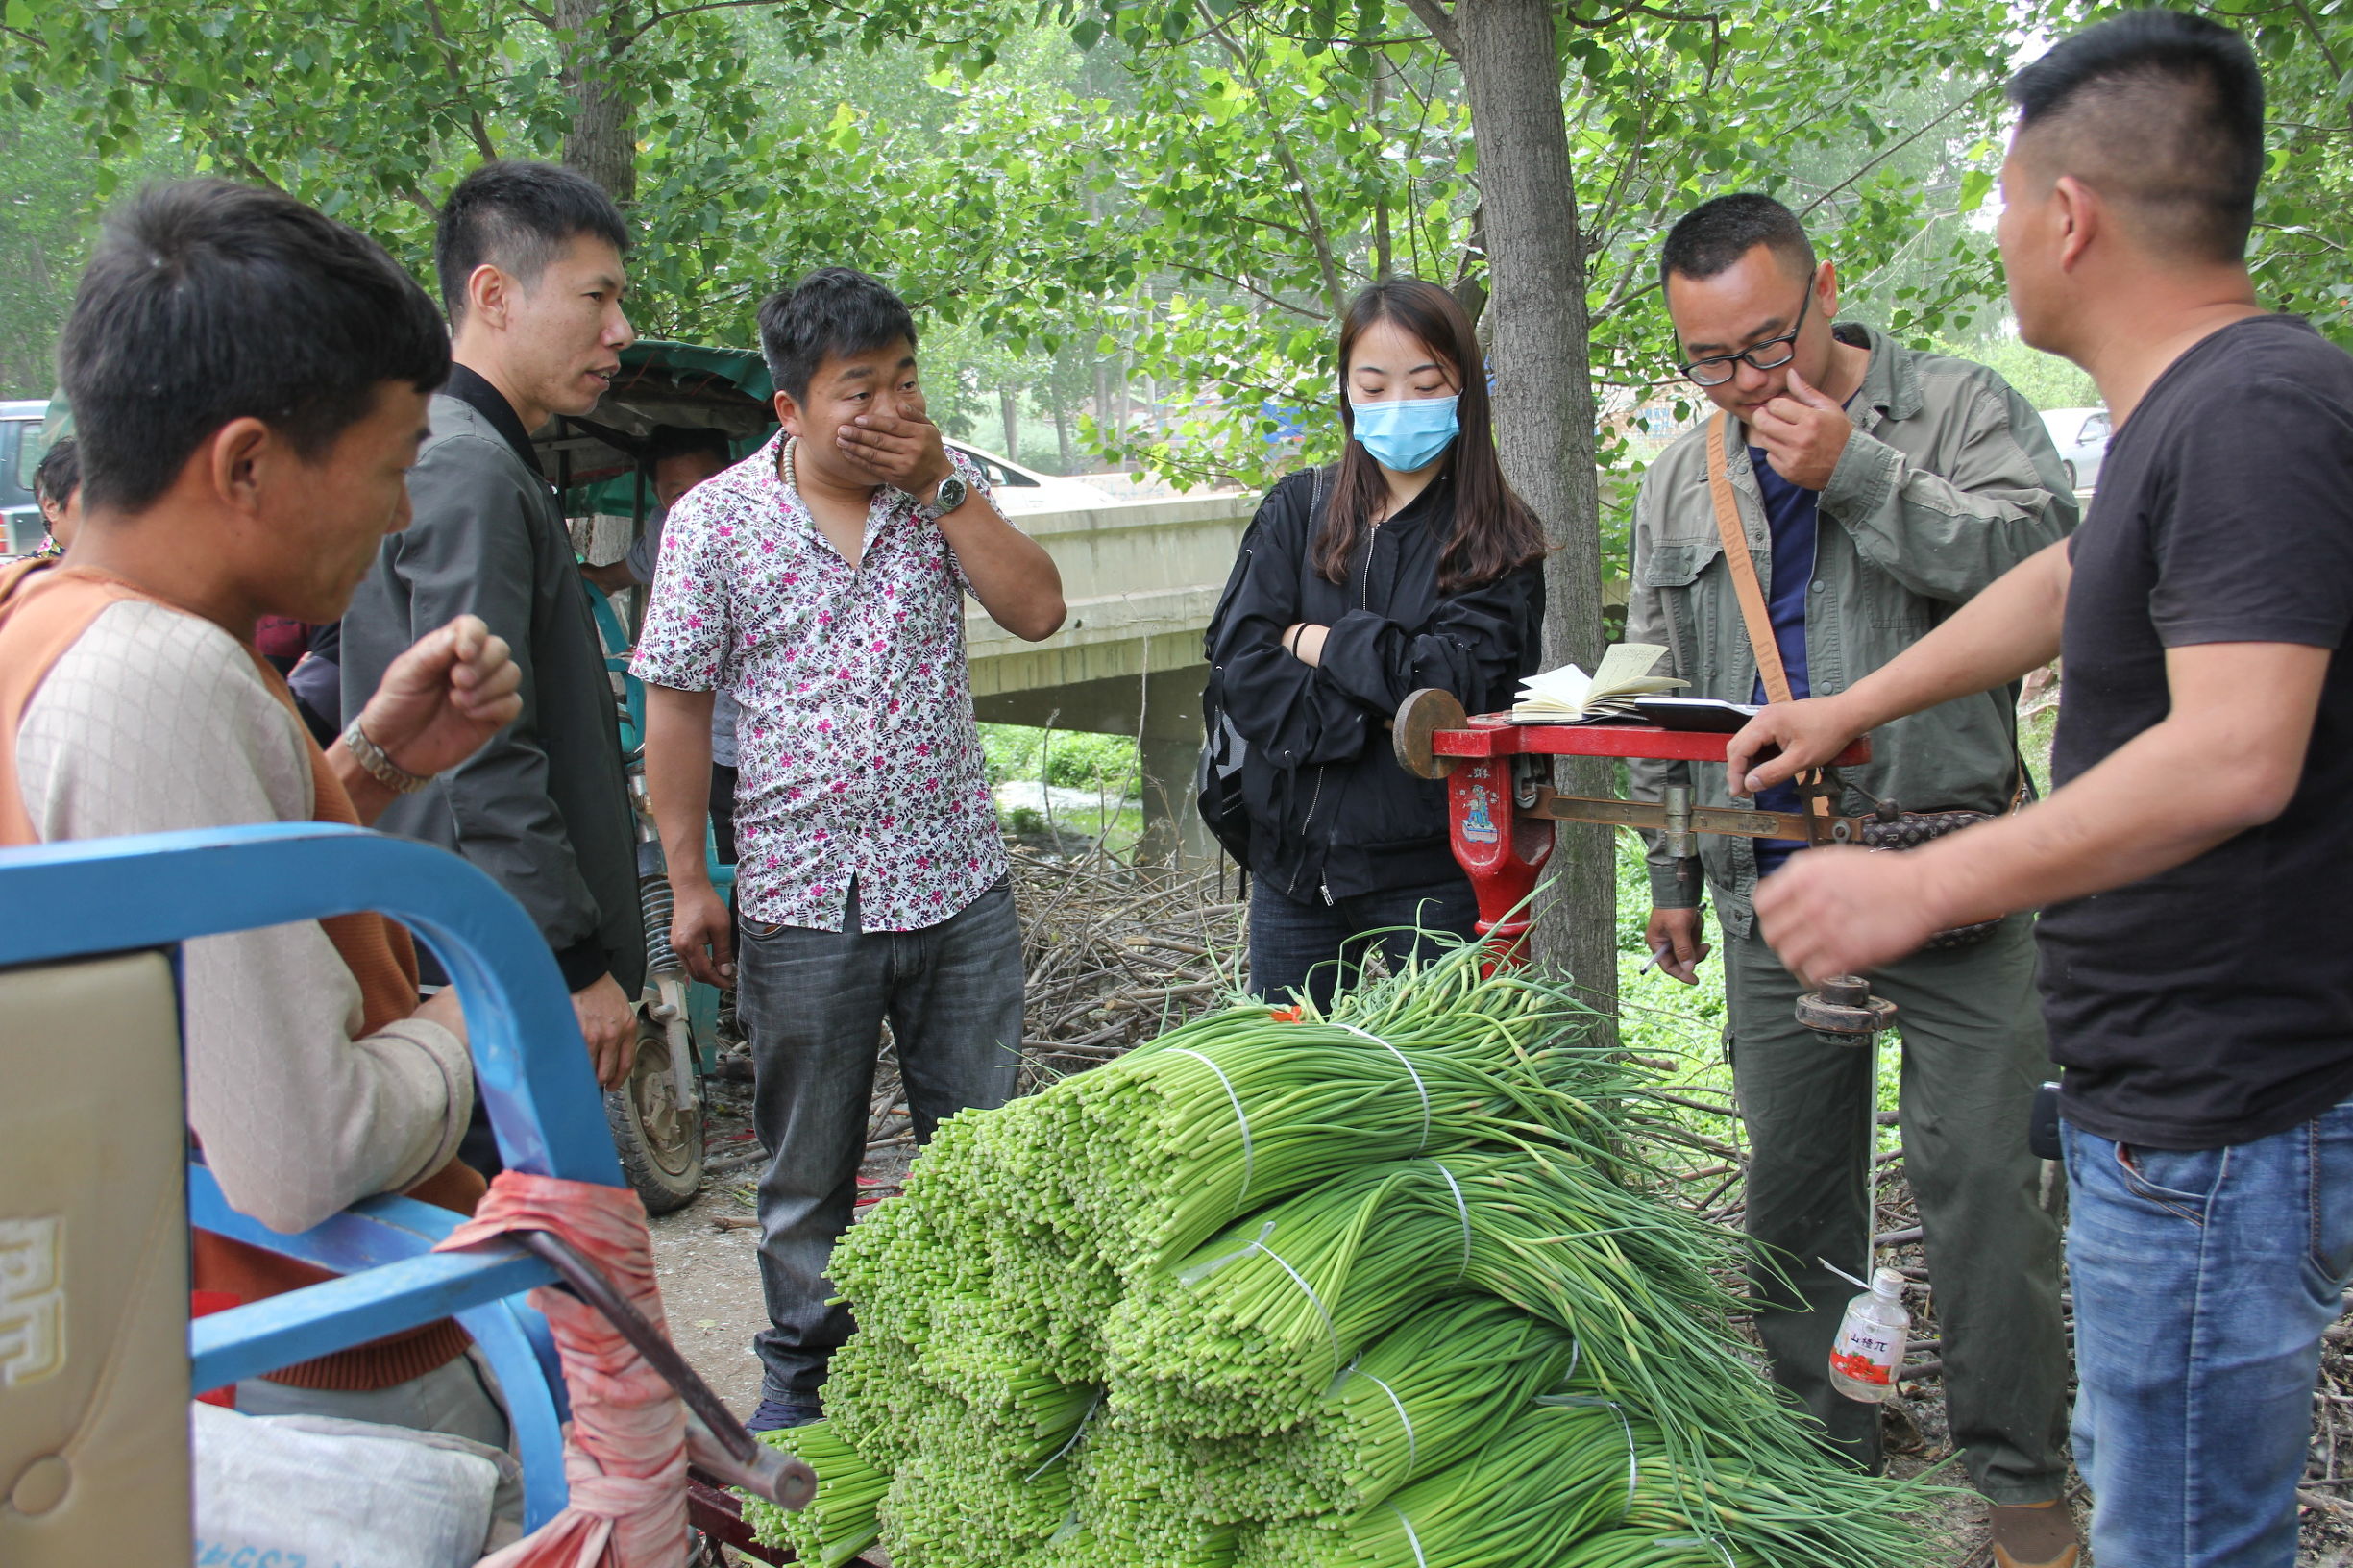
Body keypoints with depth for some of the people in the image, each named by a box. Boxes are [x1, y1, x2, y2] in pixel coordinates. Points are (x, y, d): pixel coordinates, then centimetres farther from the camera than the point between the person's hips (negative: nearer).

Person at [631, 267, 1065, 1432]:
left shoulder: (945, 489, 2)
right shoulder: (716, 519, -6)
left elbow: (1037, 610, -8)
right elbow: (677, 705, -3)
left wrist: (941, 485, -14)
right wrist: (688, 883, -4)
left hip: (960, 886, 2)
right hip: (803, 898, -2)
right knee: (808, 1162, 13)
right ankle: (800, 1368, 32)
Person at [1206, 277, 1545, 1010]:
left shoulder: (1500, 542, -2)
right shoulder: (1297, 509, 6)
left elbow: (1456, 677, -15)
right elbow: (1237, 661, -4)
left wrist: (1315, 642, -7)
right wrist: (1368, 717, -15)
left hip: (1430, 874, -3)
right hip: (1293, 861, 3)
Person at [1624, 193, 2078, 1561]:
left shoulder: (1961, 410, -1)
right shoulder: (1682, 482, 13)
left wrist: (1856, 472, -19)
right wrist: (1672, 871, 17)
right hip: (1770, 893, 4)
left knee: (1980, 1172, -1)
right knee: (1793, 1180, 12)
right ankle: (1821, 1441, 29)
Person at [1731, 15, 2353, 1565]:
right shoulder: (2181, 410, 12)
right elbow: (2061, 586, 28)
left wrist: (1922, 885, -28)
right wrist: (1846, 710, 35)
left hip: (2218, 1123, -11)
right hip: (2163, 1100, 11)